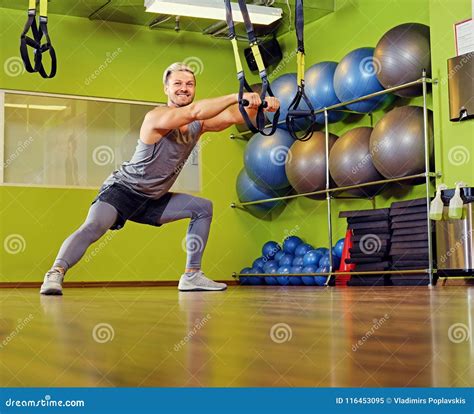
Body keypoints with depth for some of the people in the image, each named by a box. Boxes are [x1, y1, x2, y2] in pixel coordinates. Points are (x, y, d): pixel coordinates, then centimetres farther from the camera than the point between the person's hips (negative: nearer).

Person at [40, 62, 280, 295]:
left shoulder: (198, 124, 1)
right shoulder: (157, 117, -22)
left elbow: (233, 116, -9)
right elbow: (194, 111, -39)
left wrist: (260, 105, -28)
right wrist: (236, 97, -39)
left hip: (152, 200, 8)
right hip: (122, 191, -8)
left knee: (203, 208, 8)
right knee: (92, 228, -31)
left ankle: (192, 276, 9)